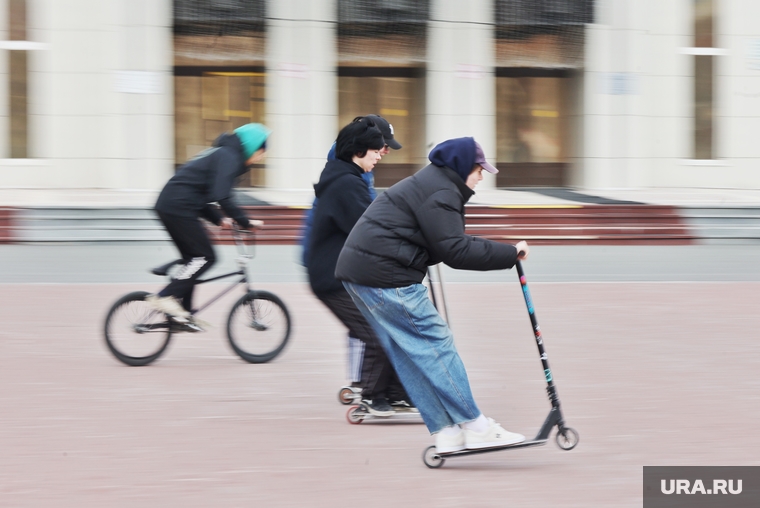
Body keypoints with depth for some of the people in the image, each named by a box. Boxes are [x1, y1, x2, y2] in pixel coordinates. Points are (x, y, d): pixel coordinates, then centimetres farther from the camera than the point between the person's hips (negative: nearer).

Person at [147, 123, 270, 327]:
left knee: (194, 258, 14)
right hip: (179, 208, -10)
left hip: (168, 205, 10)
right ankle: (165, 297, -12)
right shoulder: (228, 157, -9)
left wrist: (219, 219, 16)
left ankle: (183, 312, 14)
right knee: (205, 257, -7)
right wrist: (244, 222, -16)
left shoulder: (222, 154, 22)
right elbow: (221, 197, -21)